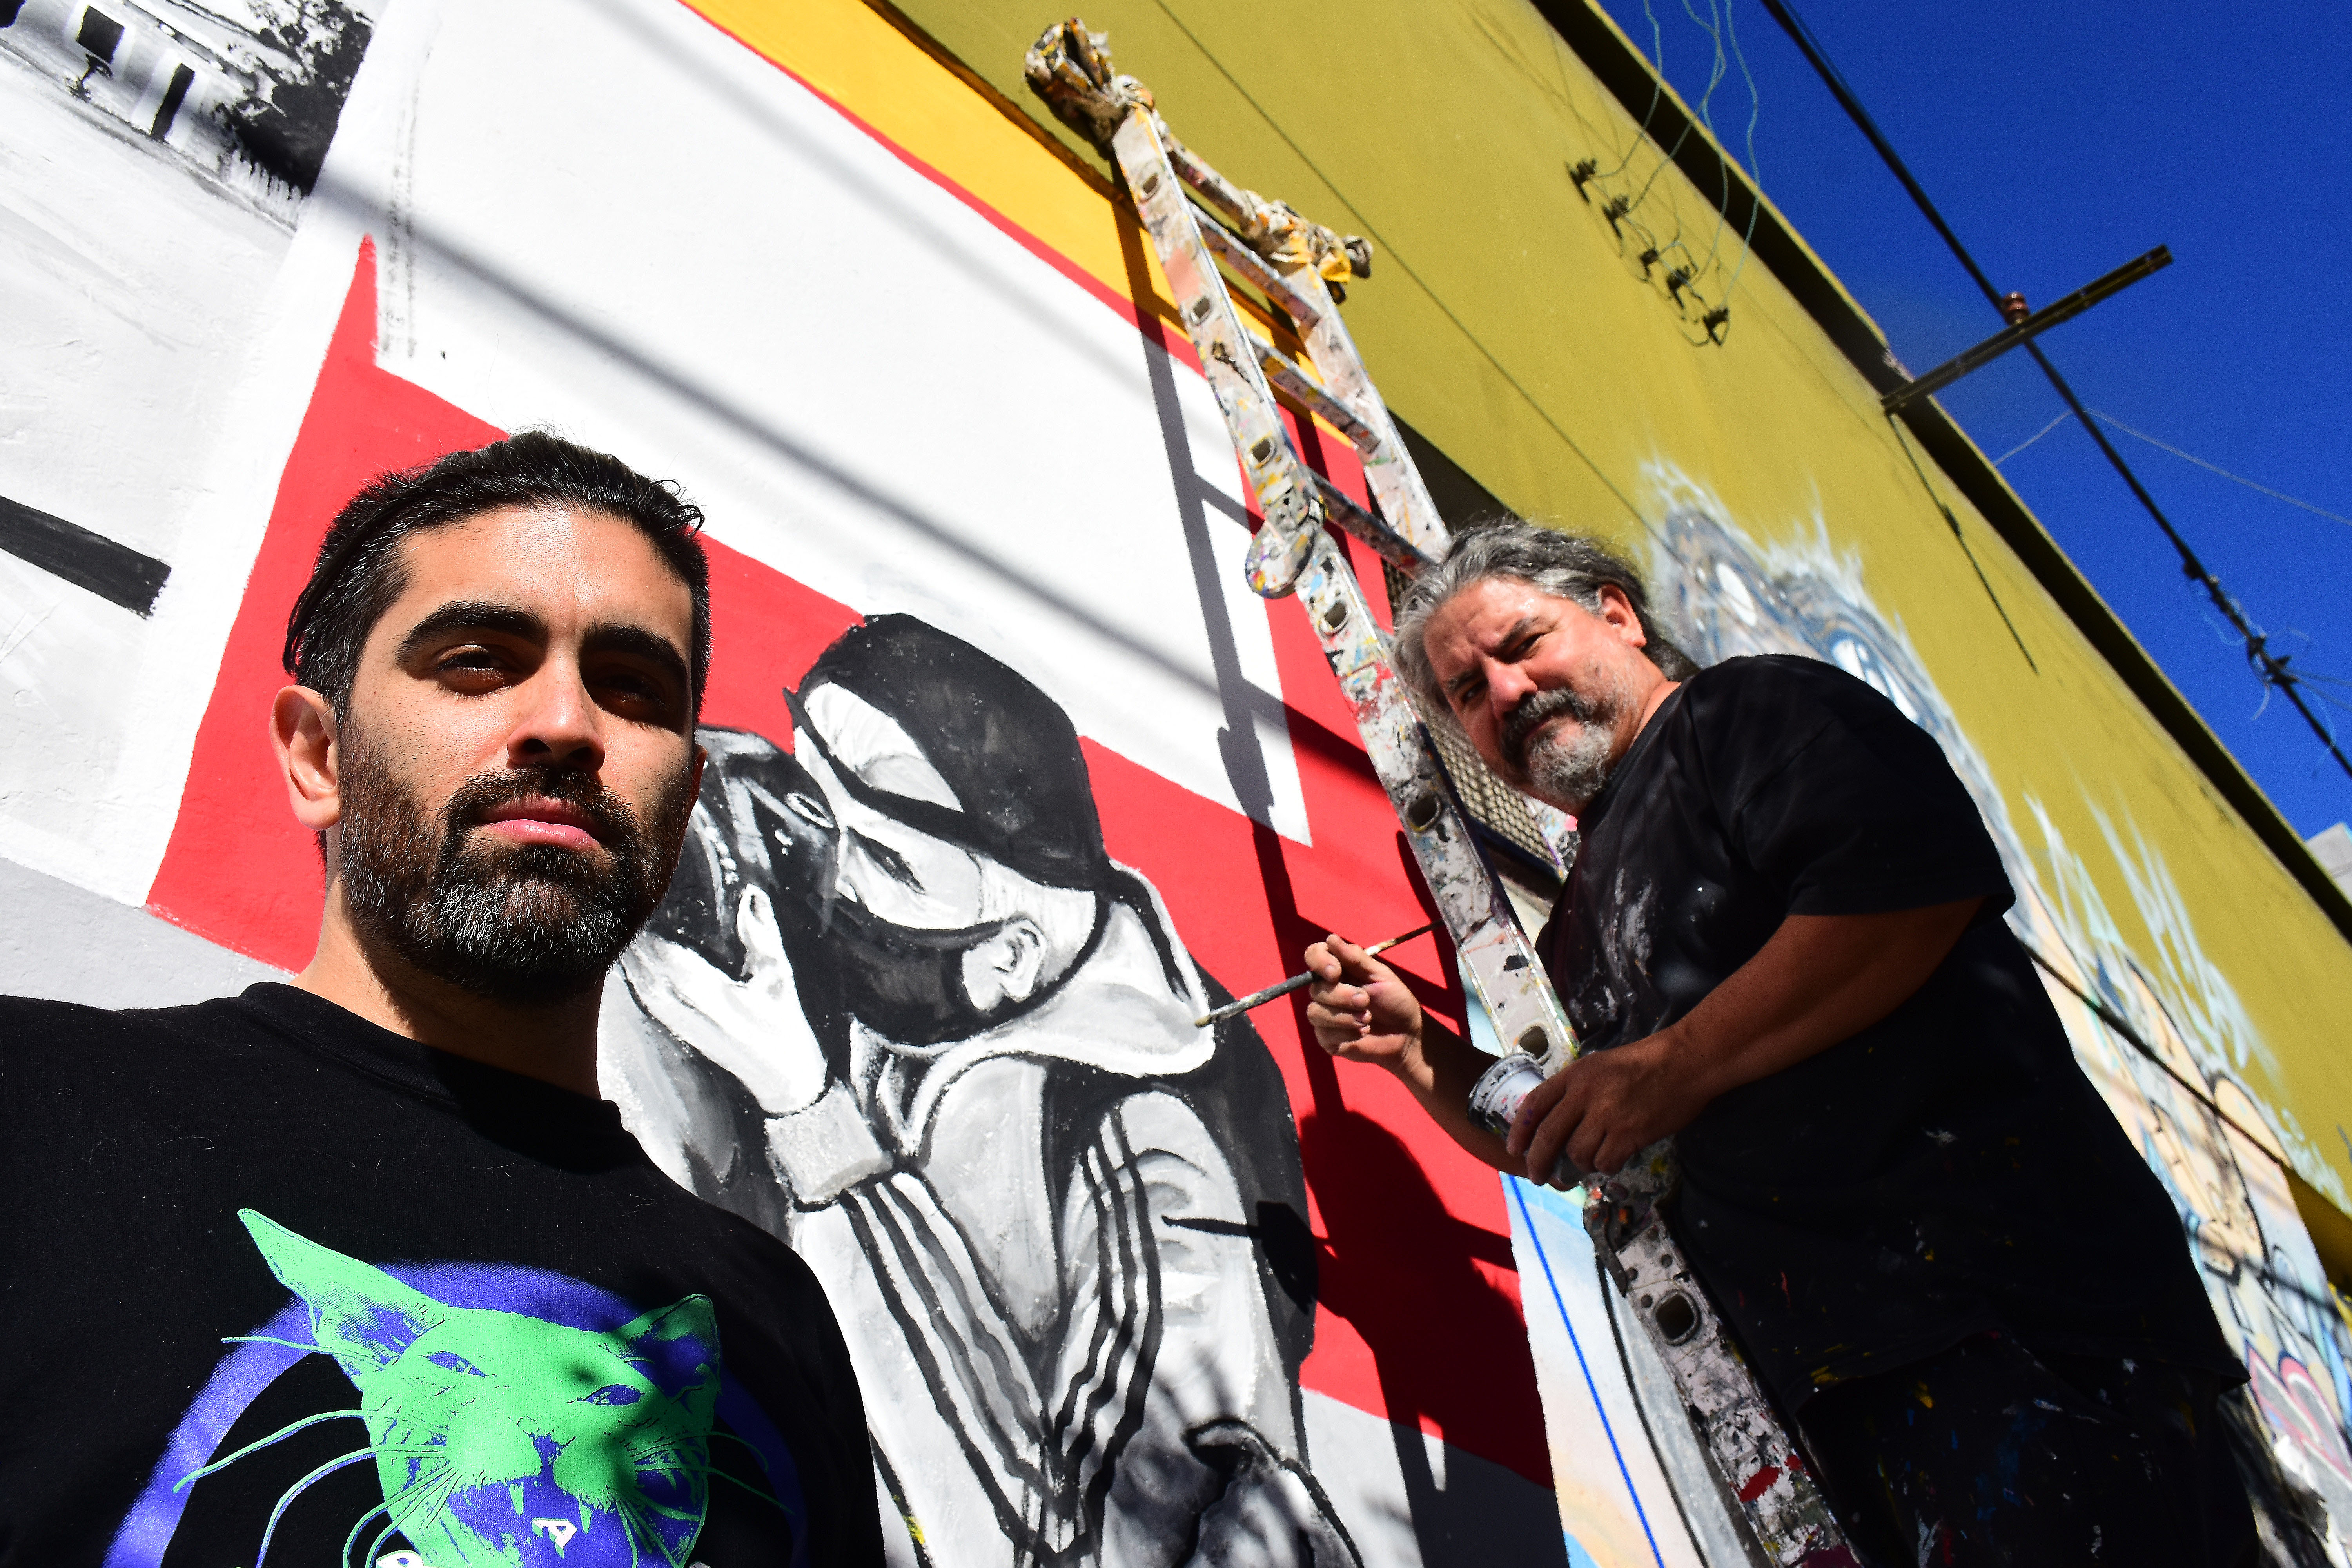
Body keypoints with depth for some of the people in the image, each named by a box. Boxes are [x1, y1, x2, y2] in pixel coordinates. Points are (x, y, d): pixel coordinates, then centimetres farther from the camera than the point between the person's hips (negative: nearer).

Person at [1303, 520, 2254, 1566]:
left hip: (1984, 1274, -7)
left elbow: (1917, 881, -20)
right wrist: (1412, 1048, 13)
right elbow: (1562, 1151, 29)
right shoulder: (1581, 918, 22)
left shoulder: (1756, 709, -1)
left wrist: (1674, 1066, -17)